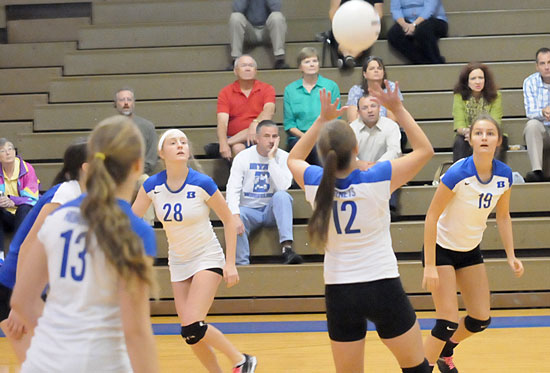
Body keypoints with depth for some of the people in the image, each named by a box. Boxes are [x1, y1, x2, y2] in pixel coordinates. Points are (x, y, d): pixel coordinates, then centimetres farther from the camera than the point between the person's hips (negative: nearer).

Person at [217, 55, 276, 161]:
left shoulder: (267, 89, 5)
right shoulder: (226, 92, 5)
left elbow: (269, 112, -15)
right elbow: (222, 121, -7)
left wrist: (255, 123, -36)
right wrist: (223, 144, -26)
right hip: (234, 139, 0)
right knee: (238, 148, -34)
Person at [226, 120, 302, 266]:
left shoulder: (283, 157, -3)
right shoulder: (243, 157, -4)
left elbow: (283, 187, -19)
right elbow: (232, 189, -12)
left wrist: (271, 158, -20)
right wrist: (235, 215, -29)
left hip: (272, 210, 1)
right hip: (249, 210, -1)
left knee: (282, 196, -31)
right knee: (234, 221, -33)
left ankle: (287, 248, -40)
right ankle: (242, 265, -25)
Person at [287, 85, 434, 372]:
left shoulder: (316, 184, -5)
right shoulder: (376, 179, -14)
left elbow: (294, 158, 20)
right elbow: (424, 149, 0)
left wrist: (323, 119, 18)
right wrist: (398, 109, 2)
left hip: (338, 293, 3)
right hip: (383, 287, -3)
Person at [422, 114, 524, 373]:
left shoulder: (504, 175, -10)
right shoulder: (458, 174, -27)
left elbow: (503, 216, 6)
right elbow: (431, 217, -22)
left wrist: (511, 255, 0)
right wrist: (429, 265, -24)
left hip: (471, 250, 6)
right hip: (442, 249, -6)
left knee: (481, 320, 10)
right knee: (448, 323, -15)